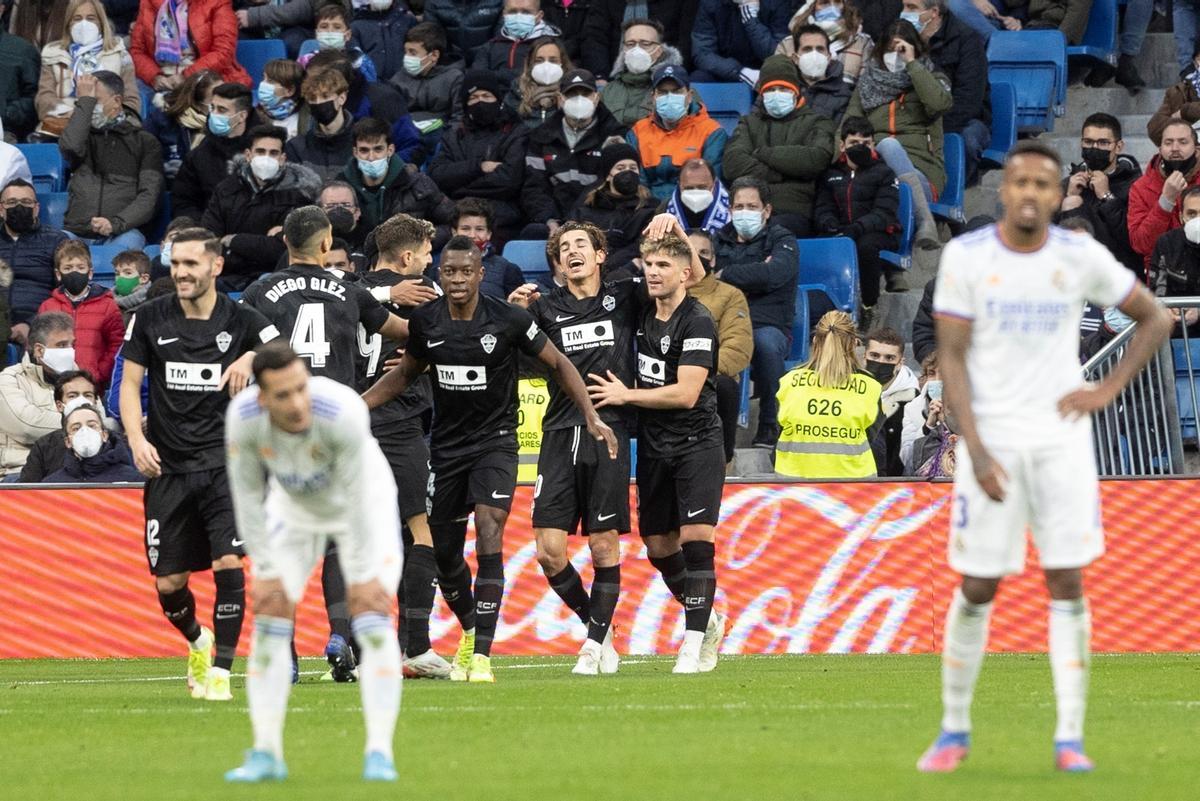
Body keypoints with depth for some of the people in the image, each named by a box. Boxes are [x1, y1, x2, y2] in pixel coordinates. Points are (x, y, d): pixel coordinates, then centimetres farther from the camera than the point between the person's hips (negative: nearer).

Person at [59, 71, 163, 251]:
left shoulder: (145, 142, 14)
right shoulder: (85, 136, 22)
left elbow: (149, 196, 2)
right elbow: (70, 147, -5)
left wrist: (115, 223, -16)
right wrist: (84, 101, 3)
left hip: (121, 233, -2)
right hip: (77, 234, 2)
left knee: (128, 241, -38)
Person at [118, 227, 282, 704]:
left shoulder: (242, 320, 0)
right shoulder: (150, 319, 4)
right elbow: (130, 382, 8)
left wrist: (252, 358, -27)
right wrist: (136, 439, -7)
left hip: (225, 462, -2)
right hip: (168, 467, 2)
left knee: (229, 561, -19)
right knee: (168, 582, 3)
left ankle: (220, 671, -10)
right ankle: (197, 642, 35)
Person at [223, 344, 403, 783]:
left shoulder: (343, 413, -40)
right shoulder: (242, 418, -30)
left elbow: (358, 497, -31)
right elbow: (247, 496, -16)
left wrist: (364, 576, -25)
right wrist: (265, 570, -15)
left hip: (363, 504, -3)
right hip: (294, 509, 3)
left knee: (373, 620, -15)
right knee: (270, 618, -4)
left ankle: (379, 754, -10)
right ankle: (266, 753, 3)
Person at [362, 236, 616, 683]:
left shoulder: (509, 320, -13)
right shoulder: (425, 321, -3)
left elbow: (557, 364, 0)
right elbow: (407, 373, 15)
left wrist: (591, 415, -9)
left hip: (494, 440, -4)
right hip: (446, 445, 4)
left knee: (489, 540, -20)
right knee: (444, 552, 8)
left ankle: (481, 655, -22)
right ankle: (469, 633, 36)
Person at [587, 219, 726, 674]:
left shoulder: (697, 322, -14)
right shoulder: (643, 312, 5)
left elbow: (686, 393, -21)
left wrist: (625, 395, -13)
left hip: (696, 443, -7)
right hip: (654, 445, 7)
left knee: (696, 537, -15)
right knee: (658, 544, 9)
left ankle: (695, 642, -12)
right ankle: (706, 620, 29)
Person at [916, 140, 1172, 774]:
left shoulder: (1082, 258, -1)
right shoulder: (965, 257, -5)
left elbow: (1154, 319, 11)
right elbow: (951, 356, -5)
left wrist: (1108, 389, -1)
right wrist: (976, 451, -15)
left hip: (1061, 438, 1)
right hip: (992, 441, -1)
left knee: (1067, 582, -3)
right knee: (976, 588, 1)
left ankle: (1070, 738, 0)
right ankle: (954, 731, 16)